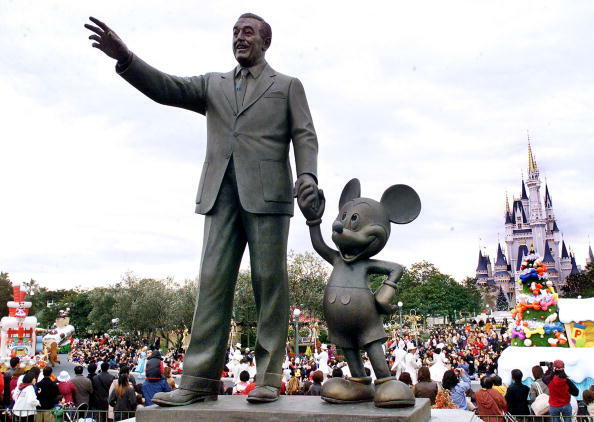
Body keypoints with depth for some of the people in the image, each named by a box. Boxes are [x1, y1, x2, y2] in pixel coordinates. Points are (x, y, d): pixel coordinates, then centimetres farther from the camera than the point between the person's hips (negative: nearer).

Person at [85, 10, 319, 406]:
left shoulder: (288, 86, 15)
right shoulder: (214, 84, 22)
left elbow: (305, 136, 5)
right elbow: (166, 88, 8)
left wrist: (307, 174, -15)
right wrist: (125, 57, -9)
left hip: (266, 193, -3)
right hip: (221, 194, 3)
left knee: (269, 281, -4)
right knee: (213, 281, -2)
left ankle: (269, 378, 1)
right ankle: (200, 381, -2)